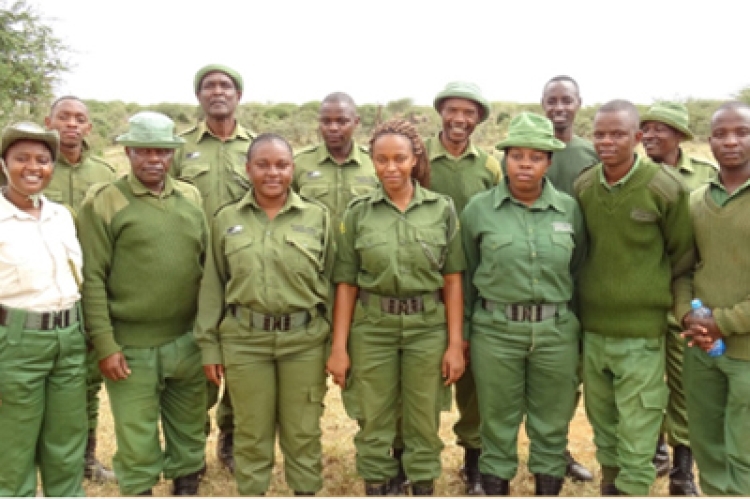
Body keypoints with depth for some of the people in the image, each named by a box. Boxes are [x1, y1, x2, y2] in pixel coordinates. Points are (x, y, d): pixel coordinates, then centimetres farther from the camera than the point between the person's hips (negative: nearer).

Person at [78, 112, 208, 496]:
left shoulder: (191, 197, 7)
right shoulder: (104, 202, -6)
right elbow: (92, 278, -9)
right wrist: (105, 344, -12)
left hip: (189, 343, 4)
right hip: (132, 347, -4)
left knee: (190, 435, 17)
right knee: (136, 444, 7)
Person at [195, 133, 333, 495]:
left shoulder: (318, 217, 0)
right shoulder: (226, 219, 3)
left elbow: (332, 282, 2)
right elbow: (212, 286, 5)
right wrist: (209, 344, 3)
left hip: (306, 339, 0)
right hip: (244, 340, 1)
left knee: (303, 430, 11)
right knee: (251, 431, 12)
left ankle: (306, 492, 30)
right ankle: (251, 493, 31)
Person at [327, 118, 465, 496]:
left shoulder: (442, 209, -1)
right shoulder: (357, 212, -1)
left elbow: (452, 281, -1)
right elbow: (346, 284, -1)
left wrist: (455, 343, -3)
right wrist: (339, 346, -3)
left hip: (428, 328, 0)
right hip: (372, 328, 0)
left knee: (423, 421, 12)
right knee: (374, 419, 11)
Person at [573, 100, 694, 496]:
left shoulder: (665, 188, -12)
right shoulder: (581, 187, -1)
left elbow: (683, 255, 1)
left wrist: (652, 292, 6)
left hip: (641, 330, -4)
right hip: (591, 326, 4)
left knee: (637, 431, 3)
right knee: (601, 420, 18)